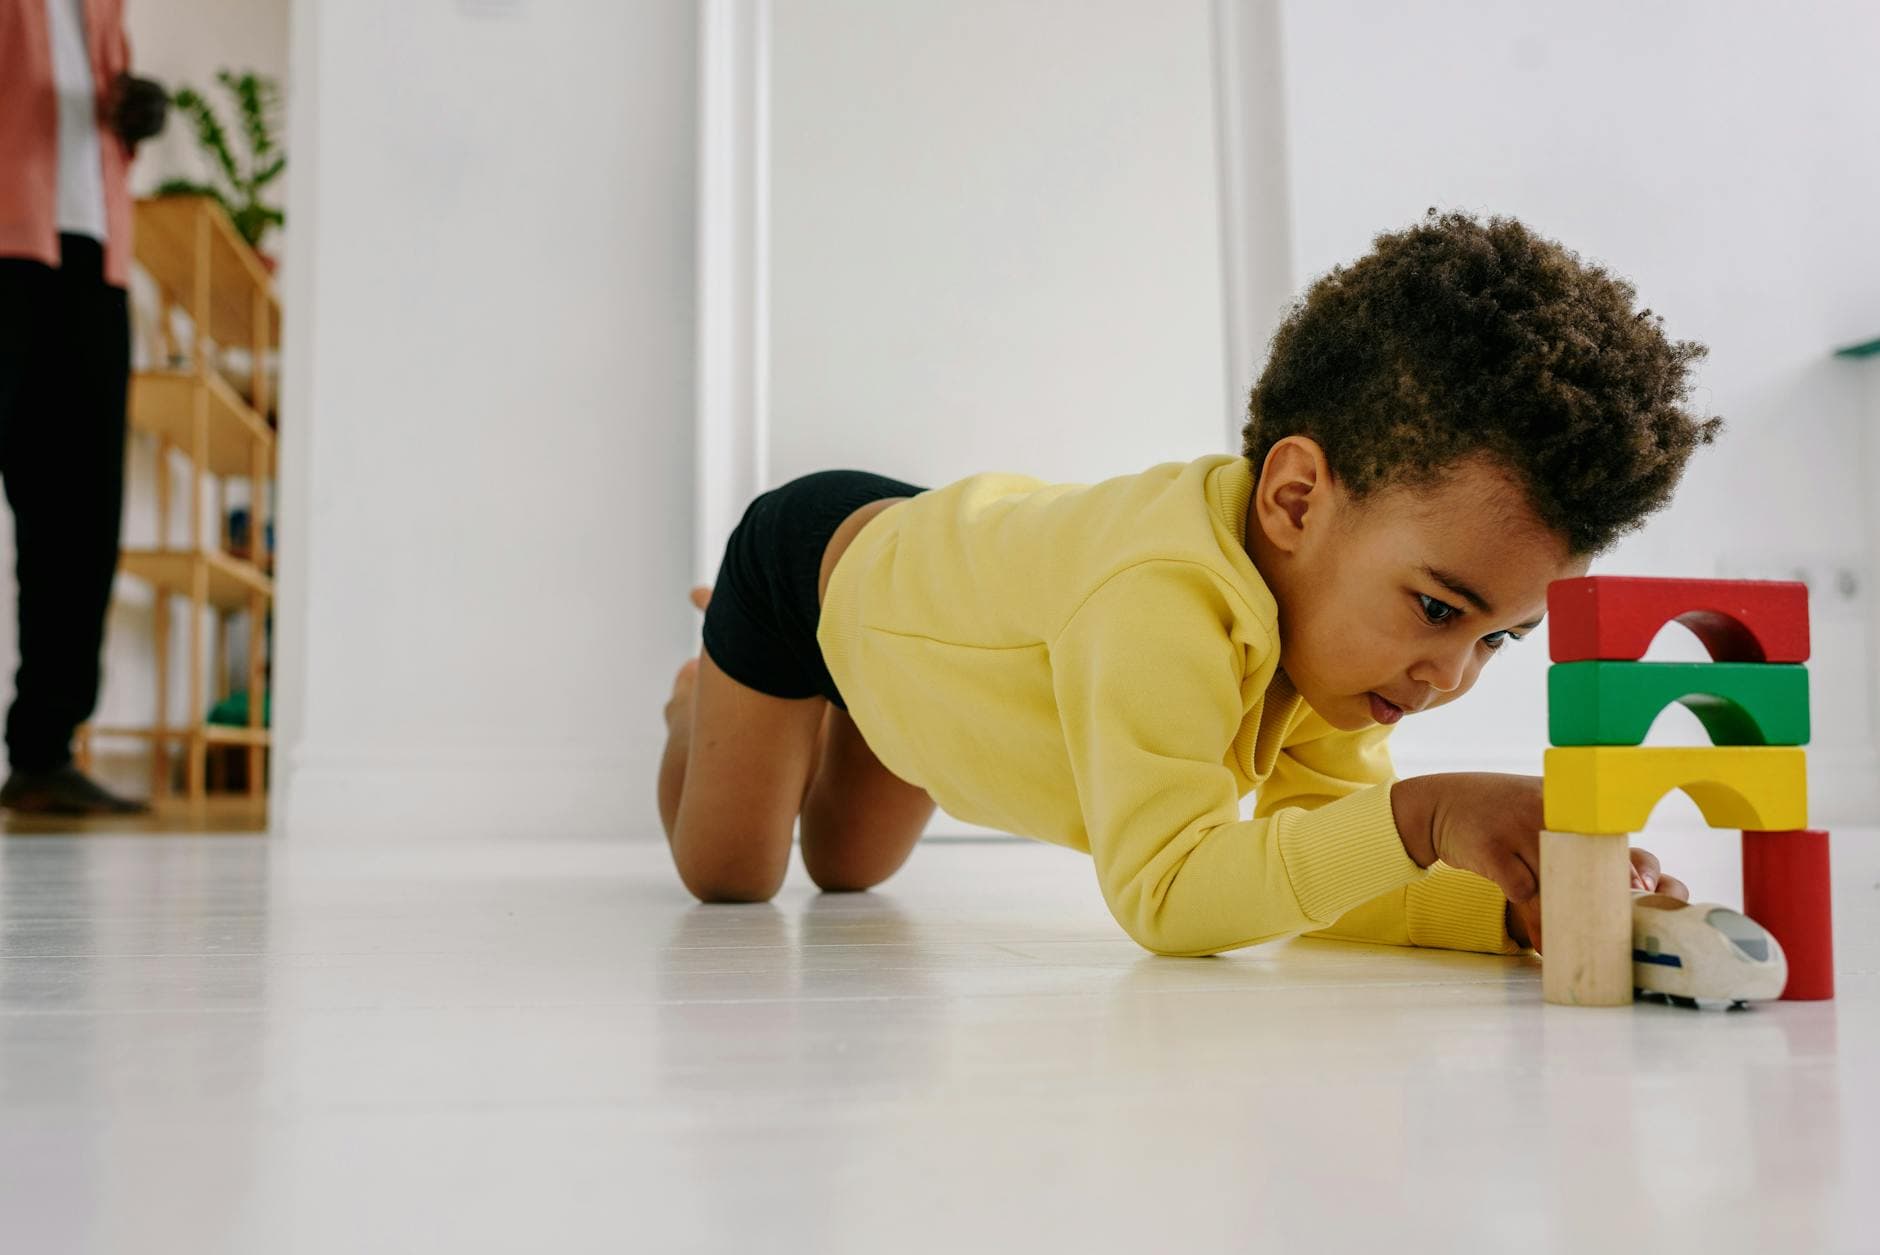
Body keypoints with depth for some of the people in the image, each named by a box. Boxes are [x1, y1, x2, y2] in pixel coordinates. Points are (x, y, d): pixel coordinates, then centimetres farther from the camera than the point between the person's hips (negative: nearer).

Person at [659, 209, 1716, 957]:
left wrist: (1515, 904, -42)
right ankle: (707, 696, 39)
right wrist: (1420, 816, -59)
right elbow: (1162, 895, -54)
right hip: (819, 553, -6)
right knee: (731, 876, 10)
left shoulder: (1325, 610, -26)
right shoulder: (1163, 602, -51)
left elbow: (1316, 864, -26)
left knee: (848, 870, 26)